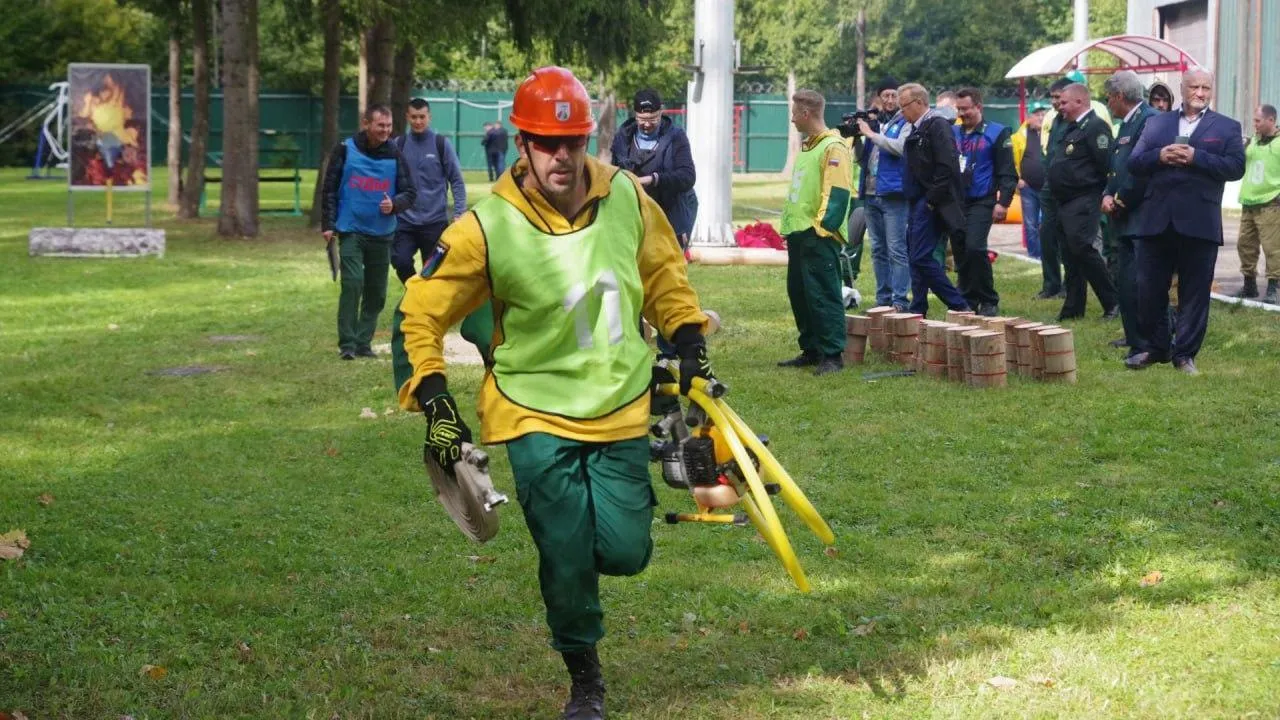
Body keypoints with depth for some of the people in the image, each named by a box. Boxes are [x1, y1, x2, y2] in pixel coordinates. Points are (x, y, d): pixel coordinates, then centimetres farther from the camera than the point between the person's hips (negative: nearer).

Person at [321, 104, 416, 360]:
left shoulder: (394, 155, 2)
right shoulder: (345, 150, -2)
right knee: (352, 283, -15)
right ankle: (347, 343, -9)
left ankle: (364, 342, 18)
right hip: (351, 231, -3)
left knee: (376, 291, 7)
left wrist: (395, 204, -16)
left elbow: (410, 193, 5)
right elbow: (329, 189, 2)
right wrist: (328, 224, -3)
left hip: (382, 234, 3)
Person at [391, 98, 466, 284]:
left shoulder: (442, 144, -2)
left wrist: (459, 213, -9)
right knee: (400, 261, -14)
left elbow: (456, 181, -1)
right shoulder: (399, 144, 4)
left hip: (435, 220, -1)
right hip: (405, 220, 1)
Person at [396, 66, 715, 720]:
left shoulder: (626, 199, -7)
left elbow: (664, 274, 12)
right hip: (536, 410, -2)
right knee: (566, 558, -4)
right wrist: (435, 403, -13)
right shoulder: (488, 227, -16)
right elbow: (422, 310, -7)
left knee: (623, 552, -2)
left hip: (620, 403, 3)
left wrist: (689, 346, 7)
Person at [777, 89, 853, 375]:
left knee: (823, 295, -9)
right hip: (798, 233, 10)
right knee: (799, 293, 13)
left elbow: (836, 193, -18)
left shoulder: (833, 148, -12)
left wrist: (822, 226, -22)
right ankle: (811, 350, 21)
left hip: (819, 236, -10)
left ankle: (831, 355, -7)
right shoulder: (807, 147, 19)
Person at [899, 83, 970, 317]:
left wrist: (932, 200, -19)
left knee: (921, 257, -13)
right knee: (916, 256, 11)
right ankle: (918, 311, 17)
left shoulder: (938, 126, -12)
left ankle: (959, 306, -10)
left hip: (930, 203, -10)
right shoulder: (917, 129, 17)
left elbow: (947, 166, -21)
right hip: (918, 202, 10)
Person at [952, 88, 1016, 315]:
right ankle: (968, 302, 16)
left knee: (974, 247, -19)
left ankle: (989, 302, -8)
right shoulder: (952, 133, 12)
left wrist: (1003, 202, -12)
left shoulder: (997, 133, -1)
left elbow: (1007, 172, -3)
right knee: (960, 252, 6)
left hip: (981, 203, -5)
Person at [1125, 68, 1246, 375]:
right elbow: (1134, 163, 8)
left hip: (1199, 222, -2)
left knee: (1194, 292, 2)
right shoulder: (1156, 123, 14)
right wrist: (1160, 155, -12)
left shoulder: (1227, 127, 7)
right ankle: (1154, 347, 19)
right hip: (1156, 220, 2)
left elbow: (1236, 166, -5)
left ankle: (1185, 354, 10)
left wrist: (1196, 157, -15)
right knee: (1149, 289, 5)